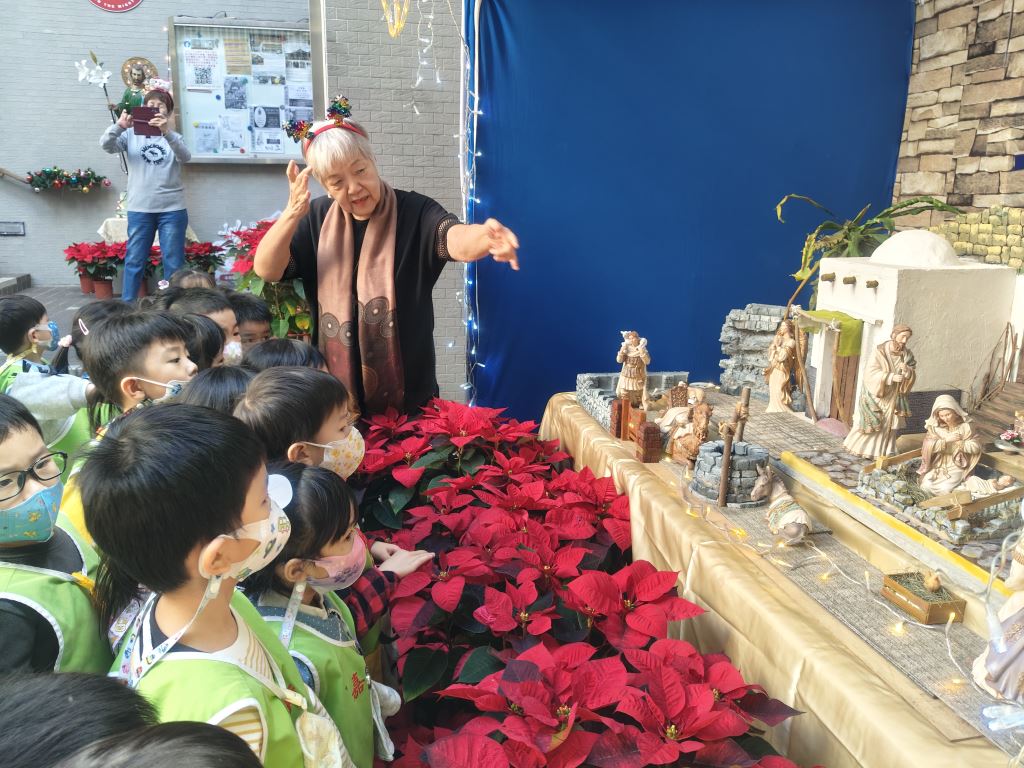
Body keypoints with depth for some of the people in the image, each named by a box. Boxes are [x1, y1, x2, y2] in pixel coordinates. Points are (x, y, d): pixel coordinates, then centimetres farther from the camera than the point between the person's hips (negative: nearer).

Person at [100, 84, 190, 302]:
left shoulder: (174, 137, 7)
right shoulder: (132, 135, 9)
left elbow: (185, 157, -14)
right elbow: (106, 145, -7)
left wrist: (167, 133, -33)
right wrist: (119, 127, -27)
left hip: (172, 209, 0)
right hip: (139, 209, 1)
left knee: (174, 263, 3)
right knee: (134, 261, 5)